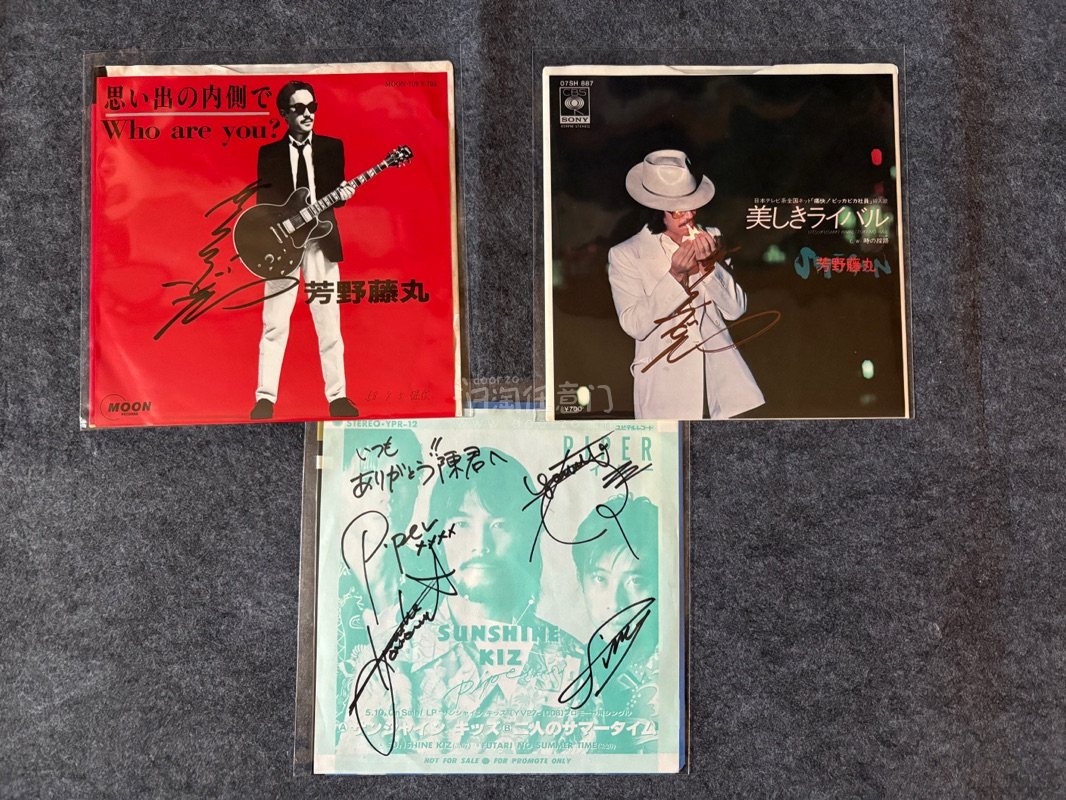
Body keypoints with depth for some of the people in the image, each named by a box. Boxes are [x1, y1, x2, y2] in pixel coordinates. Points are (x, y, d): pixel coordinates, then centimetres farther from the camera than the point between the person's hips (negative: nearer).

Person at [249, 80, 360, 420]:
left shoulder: (332, 146, 10)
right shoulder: (269, 152, 9)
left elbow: (334, 194, 7)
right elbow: (264, 201, 4)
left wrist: (342, 195, -16)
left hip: (321, 240, 1)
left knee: (329, 322, 1)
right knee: (275, 324, -2)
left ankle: (337, 395, 7)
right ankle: (266, 398, 3)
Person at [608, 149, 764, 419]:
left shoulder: (710, 238, 7)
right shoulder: (624, 255, -3)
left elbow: (736, 309, 5)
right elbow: (634, 325, -10)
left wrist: (708, 264, -10)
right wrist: (675, 275, -17)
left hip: (721, 374, 3)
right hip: (665, 385, -3)